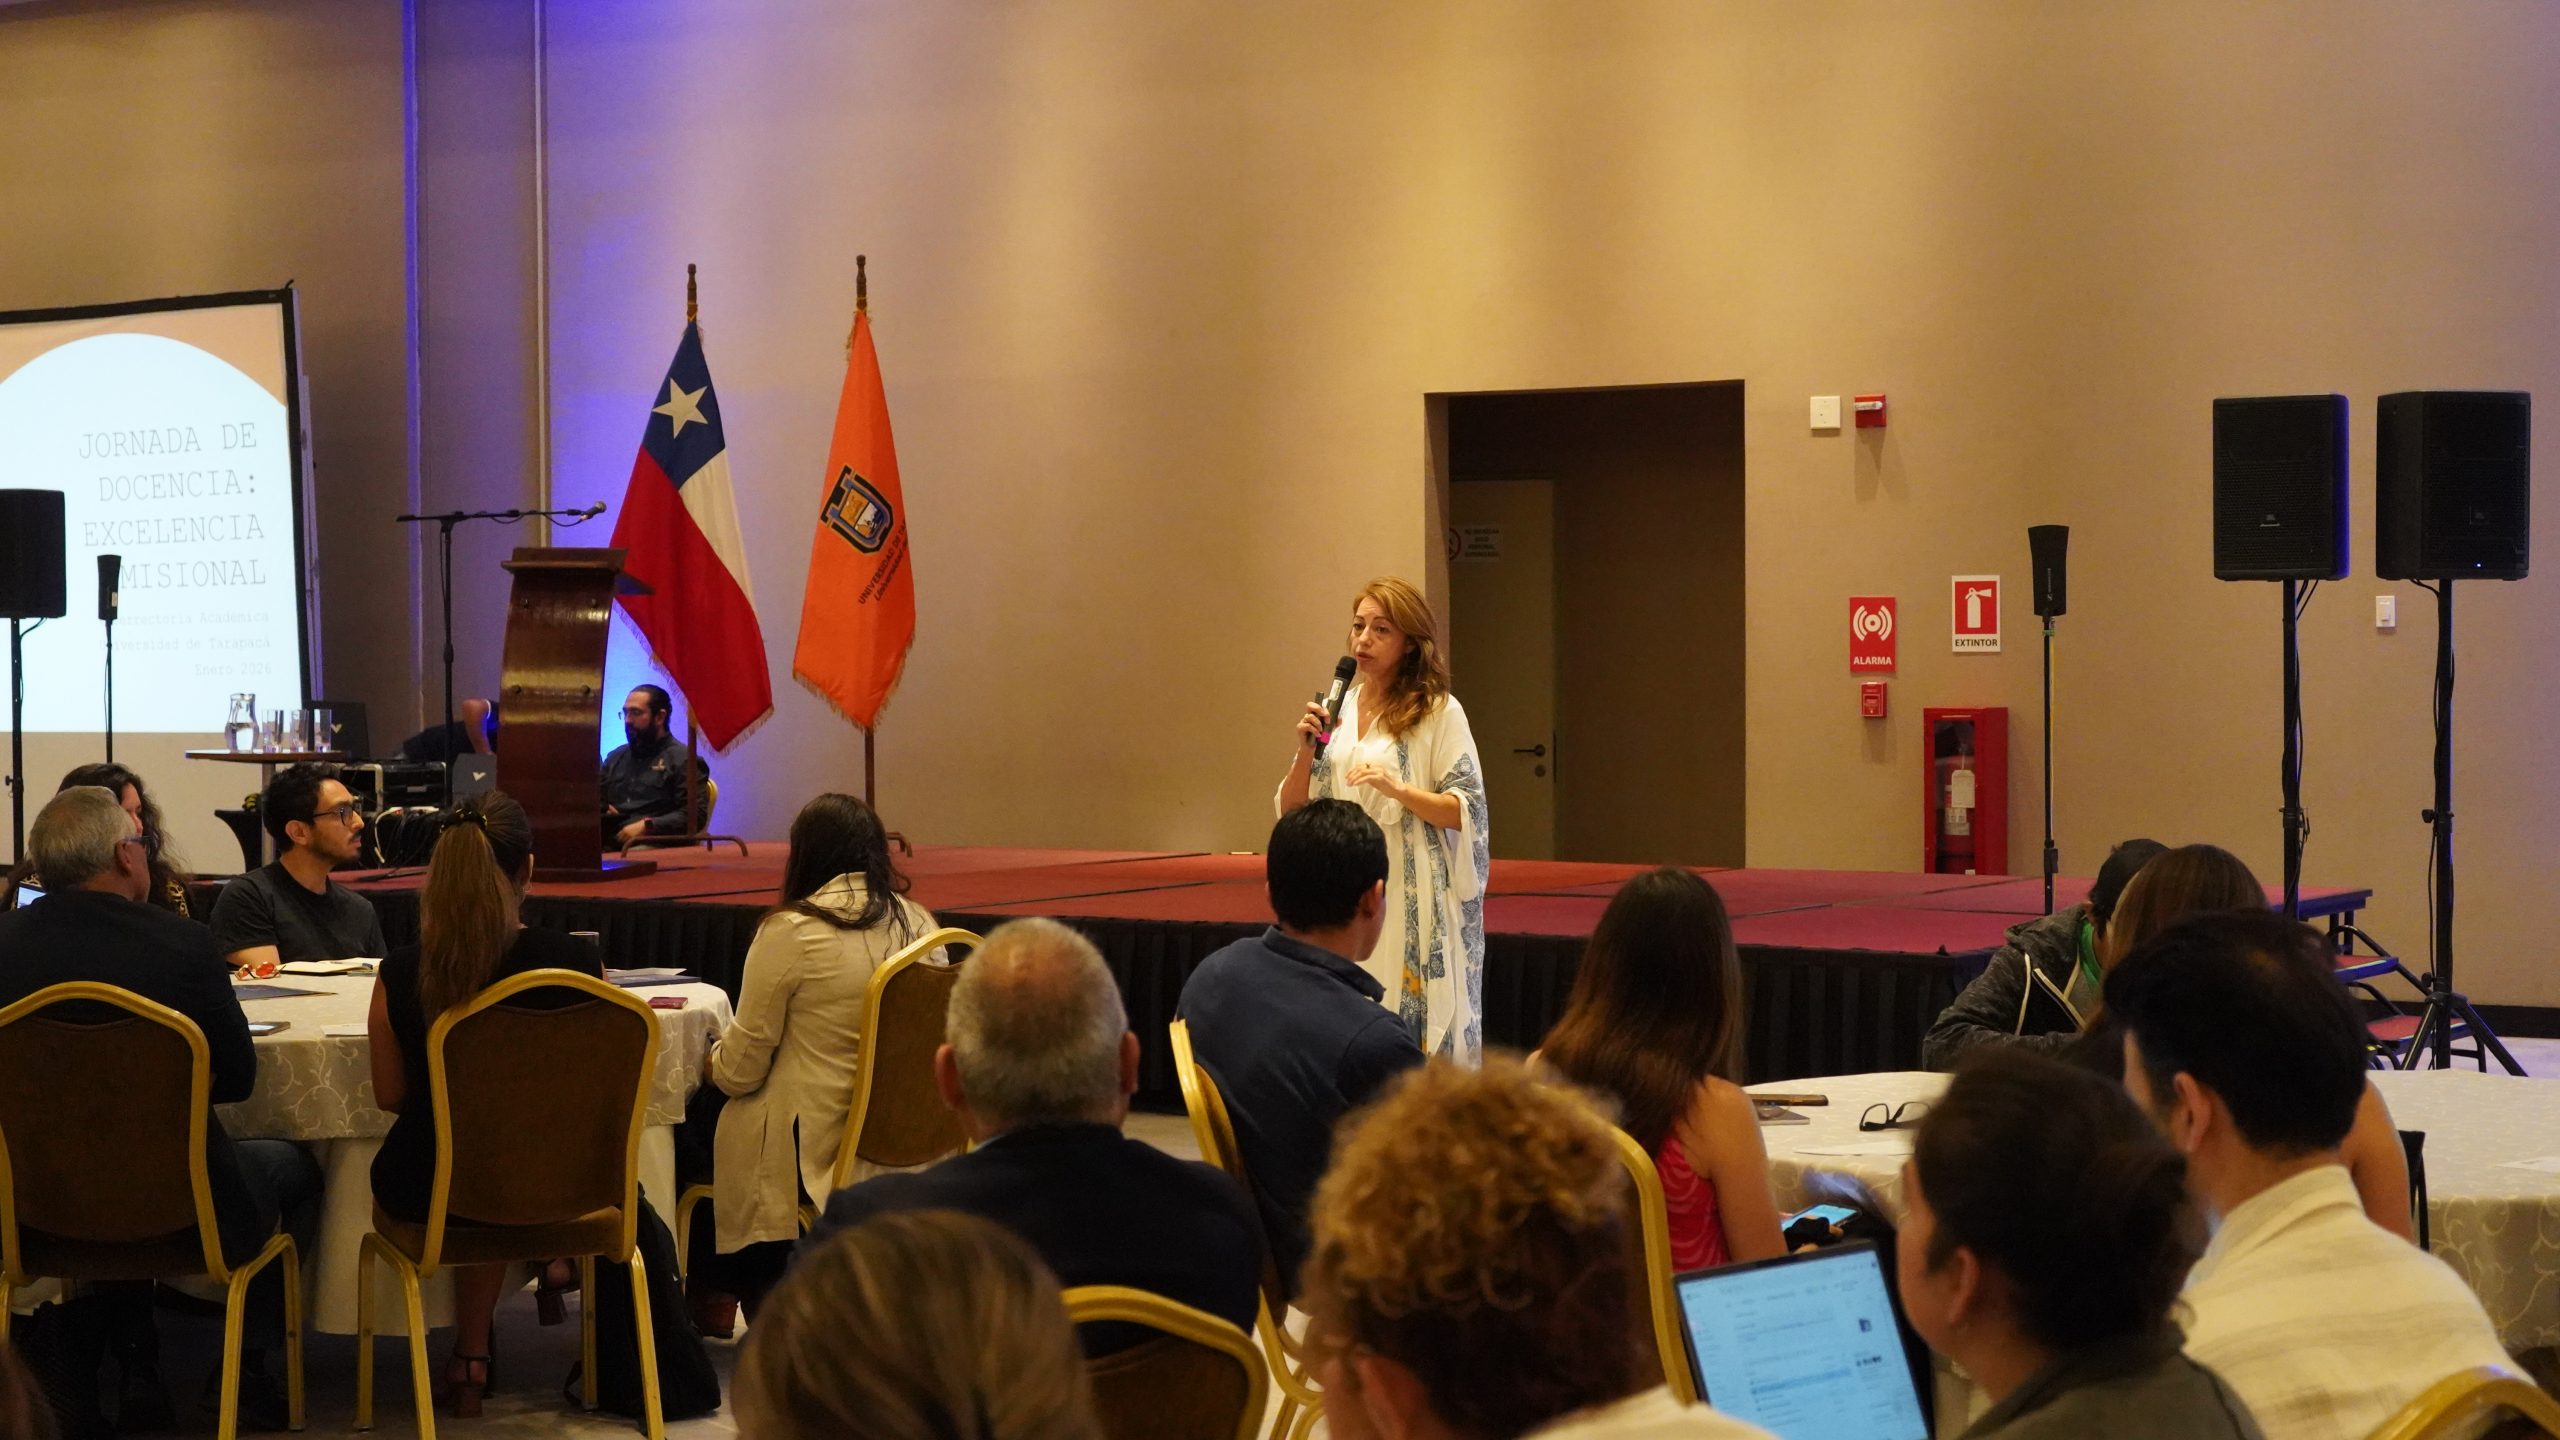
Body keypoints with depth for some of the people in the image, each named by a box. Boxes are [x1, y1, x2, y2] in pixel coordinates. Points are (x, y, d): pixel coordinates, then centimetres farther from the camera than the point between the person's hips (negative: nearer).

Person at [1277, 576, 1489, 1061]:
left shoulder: (1439, 712, -3)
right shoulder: (1338, 708, 10)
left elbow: (1467, 812, -7)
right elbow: (1293, 811, 12)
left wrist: (1398, 789, -19)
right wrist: (1307, 751, -5)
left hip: (1411, 905, -4)